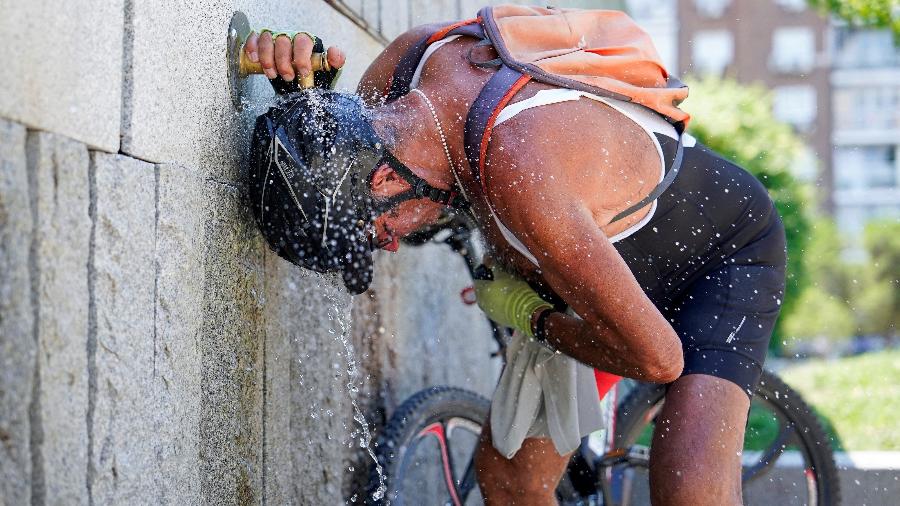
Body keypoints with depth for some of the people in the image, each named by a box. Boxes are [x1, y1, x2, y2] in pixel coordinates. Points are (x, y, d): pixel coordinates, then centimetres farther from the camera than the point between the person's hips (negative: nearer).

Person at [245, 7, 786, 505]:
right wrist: (295, 79, -20)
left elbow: (655, 357, -37)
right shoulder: (420, 51, -20)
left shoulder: (519, 170, -44)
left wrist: (529, 316, -18)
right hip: (610, 256, 8)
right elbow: (338, 145, 4)